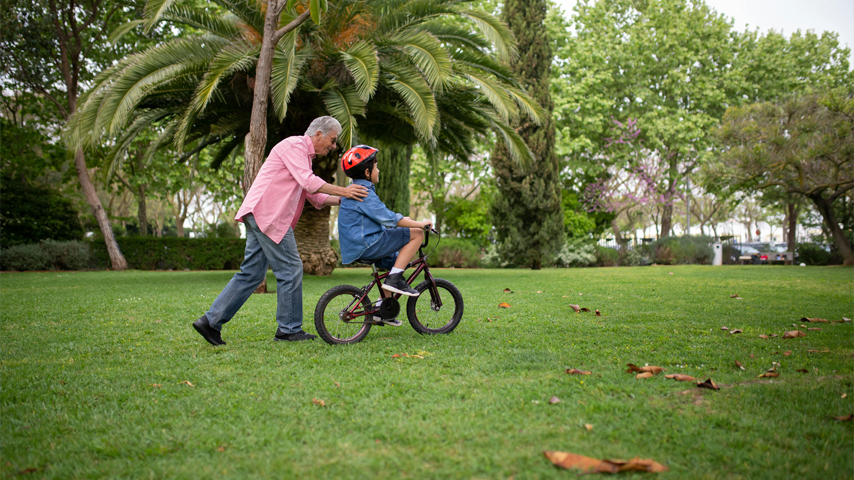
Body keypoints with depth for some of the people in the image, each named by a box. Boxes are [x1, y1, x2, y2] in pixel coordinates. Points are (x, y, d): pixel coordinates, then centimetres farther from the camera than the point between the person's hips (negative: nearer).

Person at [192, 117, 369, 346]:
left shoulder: (304, 155, 26)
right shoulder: (294, 145, -6)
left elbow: (316, 198, 24)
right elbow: (308, 181, -19)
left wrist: (342, 200, 12)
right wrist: (342, 191, -14)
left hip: (259, 216, 11)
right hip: (267, 214, -11)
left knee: (251, 274, 9)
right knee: (290, 269, -5)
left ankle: (211, 321, 9)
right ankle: (289, 329, 5)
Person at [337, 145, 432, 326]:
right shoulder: (364, 193, -16)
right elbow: (389, 219, -20)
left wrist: (405, 220, 27)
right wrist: (419, 223, -13)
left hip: (356, 246, 10)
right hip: (365, 245, -10)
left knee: (397, 261, 25)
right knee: (417, 234, -10)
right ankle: (394, 279, -11)